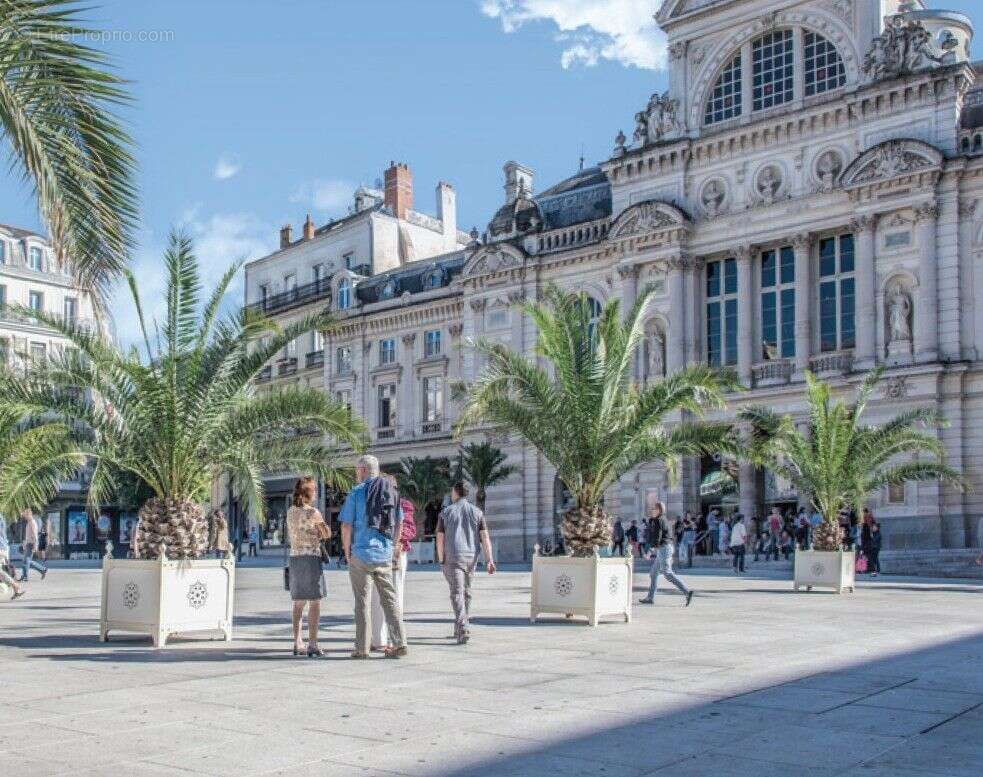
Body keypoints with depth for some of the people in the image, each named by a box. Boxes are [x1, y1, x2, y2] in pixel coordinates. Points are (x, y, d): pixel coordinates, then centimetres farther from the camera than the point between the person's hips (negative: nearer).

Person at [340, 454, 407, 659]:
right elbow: (398, 524, 13)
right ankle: (399, 644, 4)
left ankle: (362, 648, 5)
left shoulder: (356, 492, -6)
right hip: (385, 554, 4)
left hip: (362, 553, -4)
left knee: (363, 601, 2)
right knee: (390, 598, 9)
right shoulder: (392, 492, 8)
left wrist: (347, 552, 3)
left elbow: (347, 526, -7)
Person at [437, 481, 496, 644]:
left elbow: (440, 539, -2)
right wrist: (489, 560, -5)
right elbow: (485, 537, -3)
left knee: (457, 594, -7)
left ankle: (463, 629, -23)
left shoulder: (445, 512, -1)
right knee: (466, 593, 17)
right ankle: (459, 630, 27)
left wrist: (441, 560, 7)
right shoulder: (477, 512, 4)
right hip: (471, 558, 3)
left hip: (452, 558, -3)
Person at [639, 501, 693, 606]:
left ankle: (687, 592, -17)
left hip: (663, 548, -10)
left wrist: (652, 550, -18)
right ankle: (650, 598, 14)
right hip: (669, 547, 10)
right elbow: (670, 537, 22)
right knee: (653, 573, 13)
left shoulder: (658, 520, -11)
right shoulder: (666, 520, 19)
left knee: (668, 574, -11)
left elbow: (657, 536, -20)